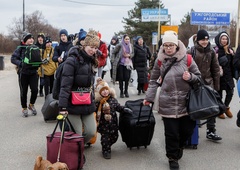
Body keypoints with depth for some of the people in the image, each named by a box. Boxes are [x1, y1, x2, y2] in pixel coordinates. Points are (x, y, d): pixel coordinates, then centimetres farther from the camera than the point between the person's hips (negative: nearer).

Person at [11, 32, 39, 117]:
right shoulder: (20, 49, -7)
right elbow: (13, 59, -12)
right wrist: (21, 63, -26)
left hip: (33, 72, 3)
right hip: (23, 73, -2)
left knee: (35, 90, -6)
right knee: (23, 91, 6)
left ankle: (31, 105, 21)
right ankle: (24, 108, 22)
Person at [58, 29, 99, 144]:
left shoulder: (91, 61, 10)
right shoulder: (72, 60, -15)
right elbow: (65, 85, -20)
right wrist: (62, 106, -25)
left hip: (88, 104, 7)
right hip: (73, 104, -7)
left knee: (92, 132, 4)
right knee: (77, 135, 0)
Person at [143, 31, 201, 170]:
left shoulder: (186, 58, -2)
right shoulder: (160, 61, 1)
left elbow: (198, 76, 7)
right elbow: (154, 81, 9)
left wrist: (190, 77, -14)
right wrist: (149, 97, 5)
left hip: (186, 102, 1)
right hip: (168, 104, -1)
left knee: (187, 130, 10)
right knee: (171, 133, 4)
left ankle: (180, 146, 43)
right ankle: (173, 158, 26)